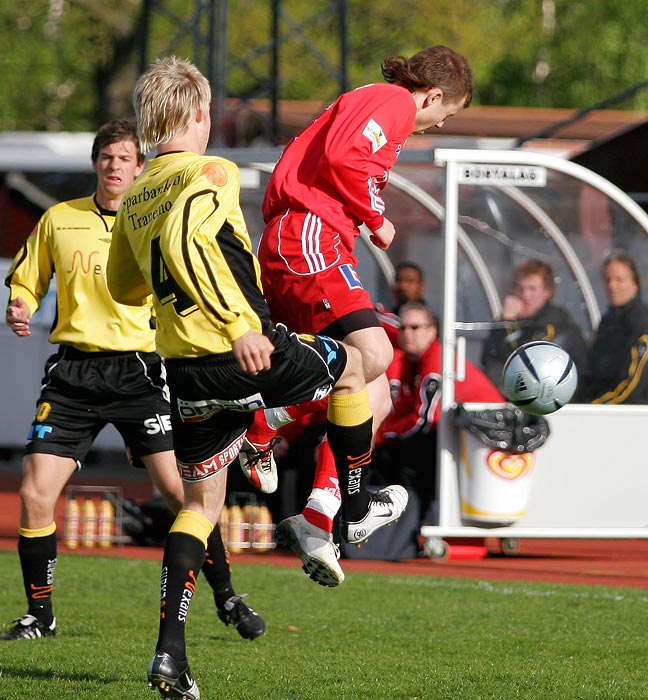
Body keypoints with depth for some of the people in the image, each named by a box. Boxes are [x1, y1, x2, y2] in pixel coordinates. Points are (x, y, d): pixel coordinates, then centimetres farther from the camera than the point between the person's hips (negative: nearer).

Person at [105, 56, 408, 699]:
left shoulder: (135, 197, 11)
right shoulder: (209, 174, -12)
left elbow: (123, 287, 22)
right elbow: (180, 239, -31)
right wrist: (237, 322, -30)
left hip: (186, 373, 7)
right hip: (249, 357, -7)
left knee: (200, 502, 15)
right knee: (350, 366, 24)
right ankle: (357, 506, 35)